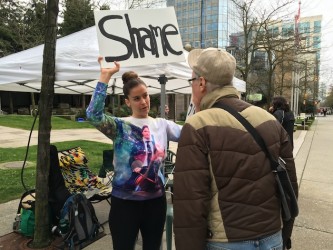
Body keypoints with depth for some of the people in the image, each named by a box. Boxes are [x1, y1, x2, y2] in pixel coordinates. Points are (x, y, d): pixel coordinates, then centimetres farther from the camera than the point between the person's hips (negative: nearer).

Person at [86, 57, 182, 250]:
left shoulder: (162, 125, 3)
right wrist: (105, 77, -27)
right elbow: (94, 114, -26)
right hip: (125, 202, -3)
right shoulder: (120, 126, -9)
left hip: (156, 200, 4)